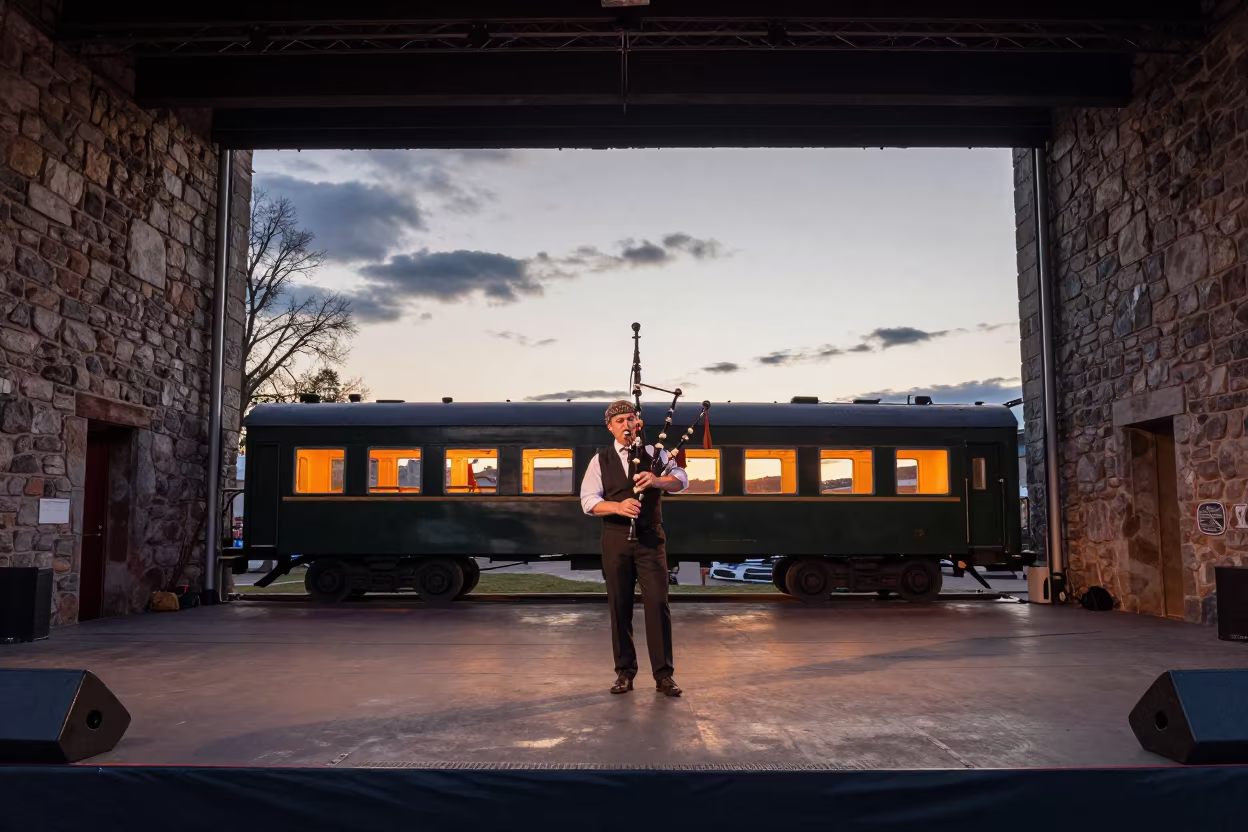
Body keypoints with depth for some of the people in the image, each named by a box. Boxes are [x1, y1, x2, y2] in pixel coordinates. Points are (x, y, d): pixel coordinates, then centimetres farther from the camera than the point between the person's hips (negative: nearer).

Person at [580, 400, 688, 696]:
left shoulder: (654, 453, 7)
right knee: (619, 605, 6)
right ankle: (625, 671, 18)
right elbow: (588, 501, -3)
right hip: (615, 538, 1)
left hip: (650, 537, 0)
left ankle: (663, 674, 2)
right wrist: (618, 507, -21)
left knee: (658, 603, -5)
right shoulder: (600, 460, 6)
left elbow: (681, 480, -6)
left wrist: (657, 481, -27)